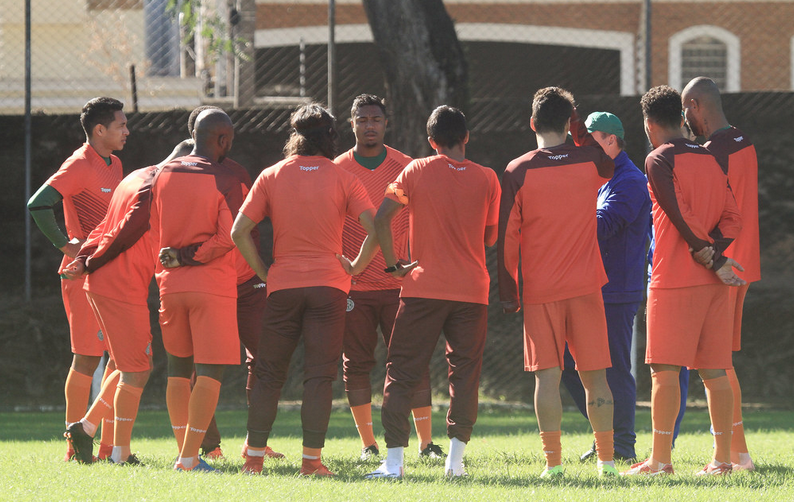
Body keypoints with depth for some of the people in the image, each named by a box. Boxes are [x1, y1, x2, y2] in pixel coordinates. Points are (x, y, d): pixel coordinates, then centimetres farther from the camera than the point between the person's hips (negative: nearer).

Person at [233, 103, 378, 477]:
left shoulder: (272, 177, 3)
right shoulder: (342, 179, 1)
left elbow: (239, 231, -2)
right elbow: (375, 229, -10)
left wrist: (262, 271, 7)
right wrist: (355, 267, 2)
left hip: (282, 286, 1)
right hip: (328, 285, -1)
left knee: (269, 373, 9)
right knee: (319, 375, -1)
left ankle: (254, 456, 8)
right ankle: (312, 459, -5)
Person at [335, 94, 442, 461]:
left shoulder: (406, 169, 4)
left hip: (398, 283, 0)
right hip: (353, 286, 0)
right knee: (356, 364, 1)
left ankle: (426, 442, -1)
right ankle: (368, 444, 10)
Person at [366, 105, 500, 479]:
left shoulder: (417, 171, -1)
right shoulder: (486, 179, 2)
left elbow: (381, 217, -8)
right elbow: (490, 237, 9)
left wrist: (394, 264, 1)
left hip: (423, 288, -1)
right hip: (471, 290, 1)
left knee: (403, 372, 2)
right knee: (465, 372, 8)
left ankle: (394, 459, -6)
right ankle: (456, 458, 0)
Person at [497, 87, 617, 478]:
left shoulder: (517, 172, -5)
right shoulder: (589, 162, 1)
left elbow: (507, 237, -4)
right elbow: (609, 165, 28)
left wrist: (508, 293, 5)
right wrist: (579, 128, 20)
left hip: (541, 289, -2)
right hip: (586, 285, 2)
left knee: (547, 376, -1)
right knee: (594, 375, 7)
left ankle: (553, 461, -6)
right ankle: (606, 459, 6)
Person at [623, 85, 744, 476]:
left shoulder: (660, 161, -6)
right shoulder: (710, 160, 15)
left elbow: (681, 216, -14)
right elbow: (732, 219, 8)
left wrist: (713, 259, -9)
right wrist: (711, 250, -5)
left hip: (674, 279, -6)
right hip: (714, 283, 6)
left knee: (665, 369, -4)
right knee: (714, 370, 6)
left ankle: (660, 459, -7)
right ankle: (722, 457, 5)